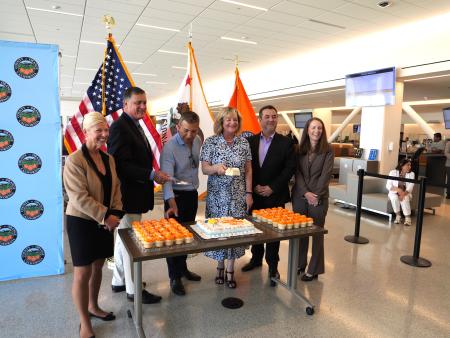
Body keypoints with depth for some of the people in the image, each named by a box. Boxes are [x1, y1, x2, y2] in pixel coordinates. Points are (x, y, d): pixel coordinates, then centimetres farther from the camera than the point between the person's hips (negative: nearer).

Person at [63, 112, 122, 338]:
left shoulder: (108, 159, 5)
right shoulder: (75, 160, -16)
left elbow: (116, 188, 7)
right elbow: (79, 197, -22)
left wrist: (115, 213, -6)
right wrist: (105, 216, -20)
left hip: (104, 221, 7)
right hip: (82, 222, -6)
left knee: (97, 267, 18)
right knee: (83, 273, 4)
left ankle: (93, 307, 39)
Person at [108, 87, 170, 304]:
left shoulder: (134, 126, 15)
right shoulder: (120, 127, -17)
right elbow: (121, 164, -24)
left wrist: (151, 176, 9)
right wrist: (152, 175, -24)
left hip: (133, 195, 11)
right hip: (128, 196, -11)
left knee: (123, 239, 20)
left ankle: (119, 281, 36)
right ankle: (133, 290, 15)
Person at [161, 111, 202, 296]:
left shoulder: (198, 141, -1)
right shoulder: (170, 147, -21)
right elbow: (167, 177, -29)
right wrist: (172, 203, -39)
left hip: (193, 194, 6)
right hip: (176, 196, -6)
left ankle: (183, 268, 36)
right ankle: (175, 277, 18)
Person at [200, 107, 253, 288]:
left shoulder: (244, 142, 4)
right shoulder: (210, 142, -3)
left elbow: (248, 171, 6)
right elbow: (204, 169, -5)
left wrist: (249, 193, 1)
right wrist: (216, 168, -26)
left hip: (238, 195, 2)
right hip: (217, 195, -1)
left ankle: (230, 270, 19)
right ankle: (220, 266, 25)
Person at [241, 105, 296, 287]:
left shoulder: (286, 142, -3)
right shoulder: (251, 141, 4)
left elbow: (290, 168, -7)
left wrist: (272, 188, -12)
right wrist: (254, 186, -7)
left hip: (275, 196, -2)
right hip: (255, 194, 3)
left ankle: (273, 266, 21)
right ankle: (256, 258, 33)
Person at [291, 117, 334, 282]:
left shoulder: (327, 150, -2)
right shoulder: (300, 149, 6)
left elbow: (326, 174, -8)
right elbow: (297, 172, 0)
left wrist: (315, 195, -13)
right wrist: (306, 193, -11)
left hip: (319, 197, -3)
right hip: (300, 195, 3)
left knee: (317, 232, 5)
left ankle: (314, 269, 17)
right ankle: (299, 264, 26)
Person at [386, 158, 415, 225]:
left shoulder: (411, 174, 0)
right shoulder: (393, 172, -6)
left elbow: (410, 186, -12)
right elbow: (388, 185, -12)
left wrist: (404, 193, -31)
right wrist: (398, 189, -29)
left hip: (406, 194, 1)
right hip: (394, 193, -1)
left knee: (405, 198, -33)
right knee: (394, 197, -34)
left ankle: (407, 217, -23)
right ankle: (398, 215, -16)